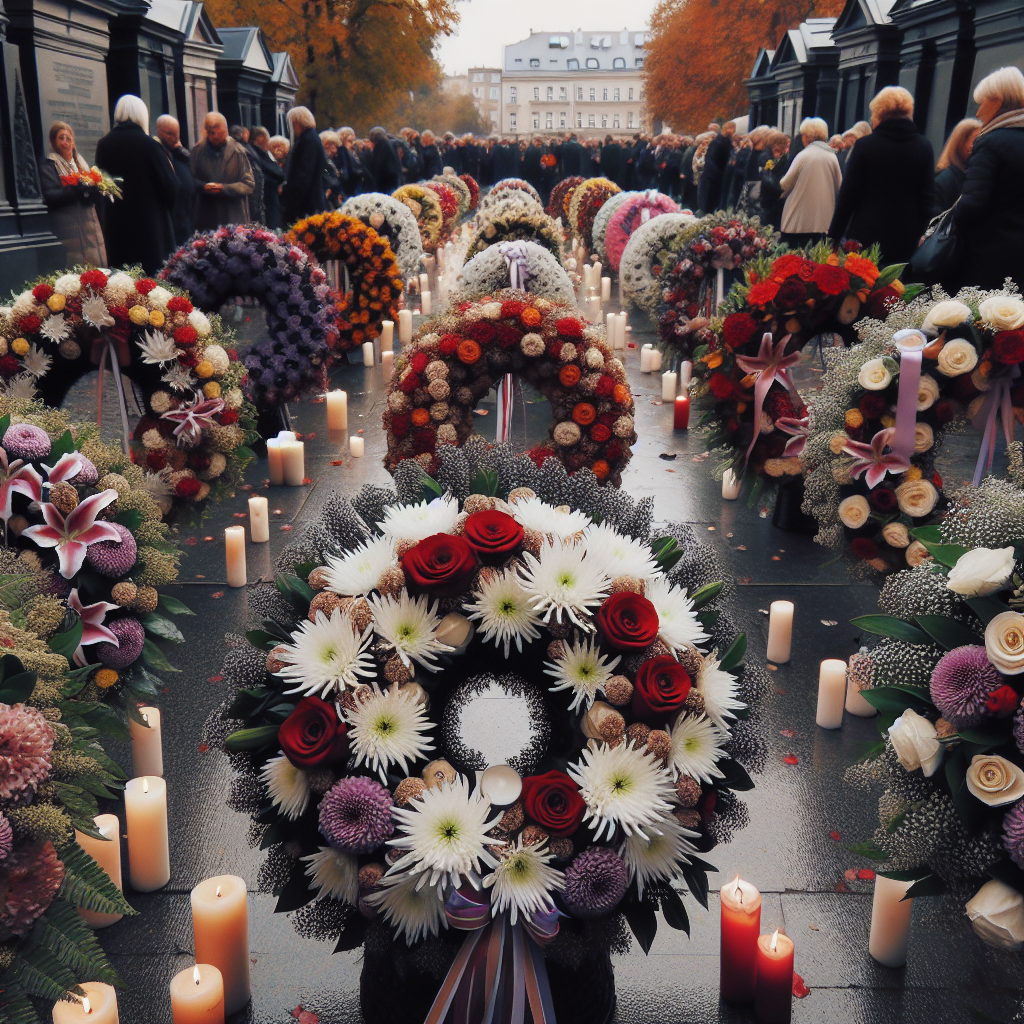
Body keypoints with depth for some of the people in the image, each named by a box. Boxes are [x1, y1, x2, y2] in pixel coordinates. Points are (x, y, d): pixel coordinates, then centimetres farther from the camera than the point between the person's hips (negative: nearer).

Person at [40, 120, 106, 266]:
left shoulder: (81, 163, 20)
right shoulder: (48, 167, 2)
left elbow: (95, 196, 17)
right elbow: (50, 196, -11)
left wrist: (92, 188, -8)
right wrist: (76, 189, -24)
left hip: (90, 223, 6)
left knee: (98, 265, 1)